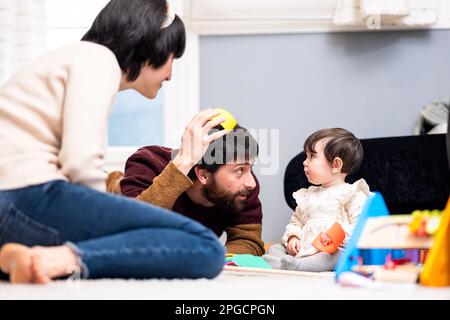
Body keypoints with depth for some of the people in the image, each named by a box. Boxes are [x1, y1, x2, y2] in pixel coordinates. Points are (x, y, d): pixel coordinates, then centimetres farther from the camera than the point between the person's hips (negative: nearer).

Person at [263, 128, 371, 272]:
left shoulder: (353, 194, 3)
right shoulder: (307, 195, 27)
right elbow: (296, 221, 31)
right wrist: (292, 237, 7)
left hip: (334, 250, -7)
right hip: (303, 249, 7)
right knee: (275, 248, -9)